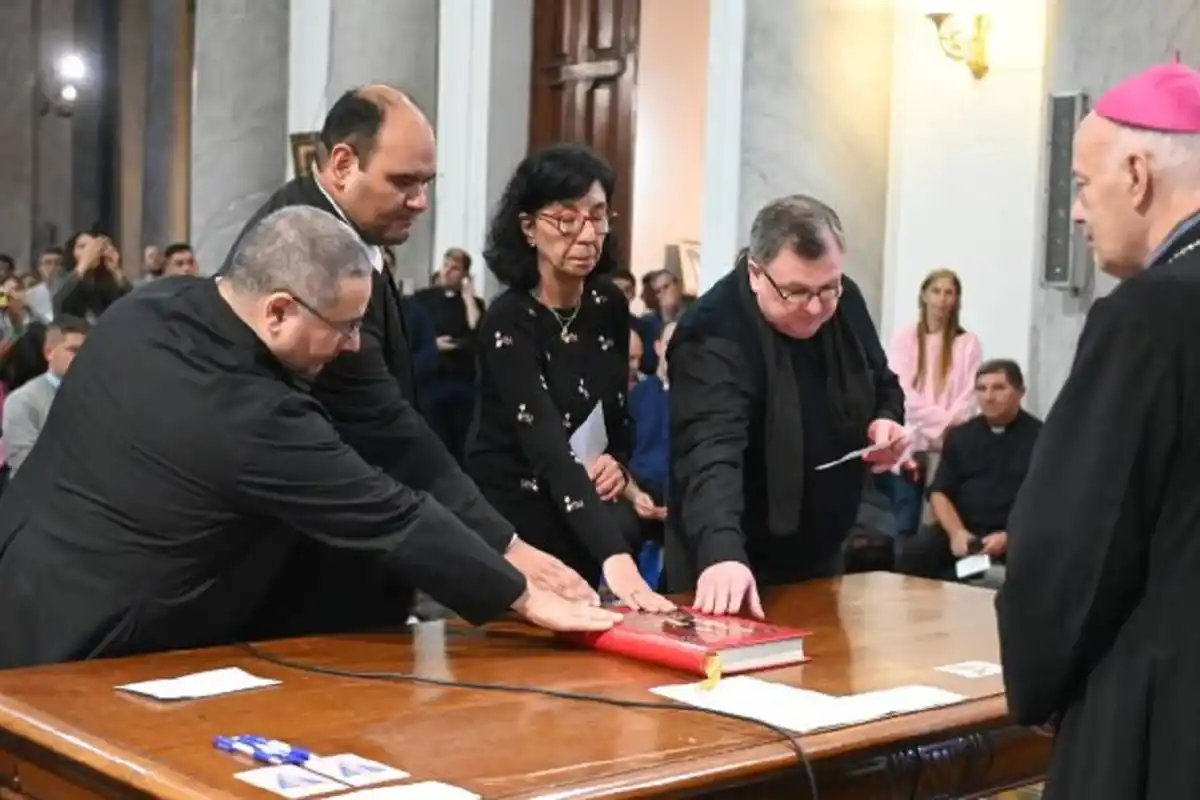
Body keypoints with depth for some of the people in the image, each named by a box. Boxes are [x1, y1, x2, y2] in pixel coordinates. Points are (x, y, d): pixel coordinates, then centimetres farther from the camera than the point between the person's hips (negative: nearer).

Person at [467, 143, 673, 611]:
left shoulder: (610, 305, -2)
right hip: (509, 521, -6)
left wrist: (618, 462, -9)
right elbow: (549, 450, -34)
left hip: (583, 524, 6)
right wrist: (615, 558, -46)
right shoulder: (508, 323, -22)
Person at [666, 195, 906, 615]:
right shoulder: (714, 336, -26)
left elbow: (883, 387, 13)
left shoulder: (846, 303, -4)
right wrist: (722, 553, -54)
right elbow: (711, 452, -39)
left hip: (821, 555, 7)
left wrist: (886, 421, -10)